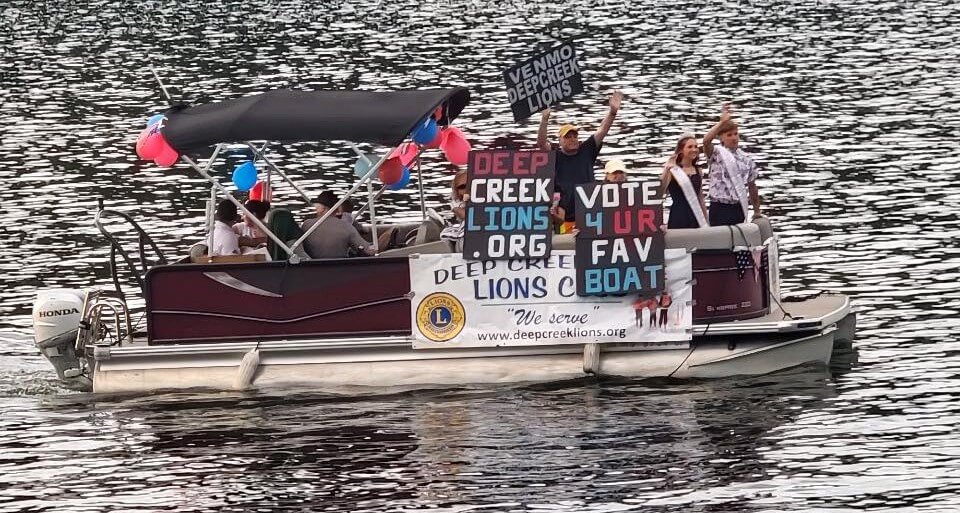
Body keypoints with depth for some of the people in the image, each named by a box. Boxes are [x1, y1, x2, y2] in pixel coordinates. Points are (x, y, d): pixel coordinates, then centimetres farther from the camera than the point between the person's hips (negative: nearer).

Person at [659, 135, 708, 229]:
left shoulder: (698, 170, 11)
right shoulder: (673, 170, -4)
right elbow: (660, 193, -18)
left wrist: (706, 222, 17)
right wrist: (666, 170, -28)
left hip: (696, 218, 5)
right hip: (678, 218, -5)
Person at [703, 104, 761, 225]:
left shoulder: (746, 159, 10)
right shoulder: (716, 154, -4)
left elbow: (752, 186, 15)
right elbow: (706, 141, -27)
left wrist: (757, 211, 17)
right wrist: (722, 122, -33)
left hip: (738, 208, 4)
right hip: (720, 208, -4)